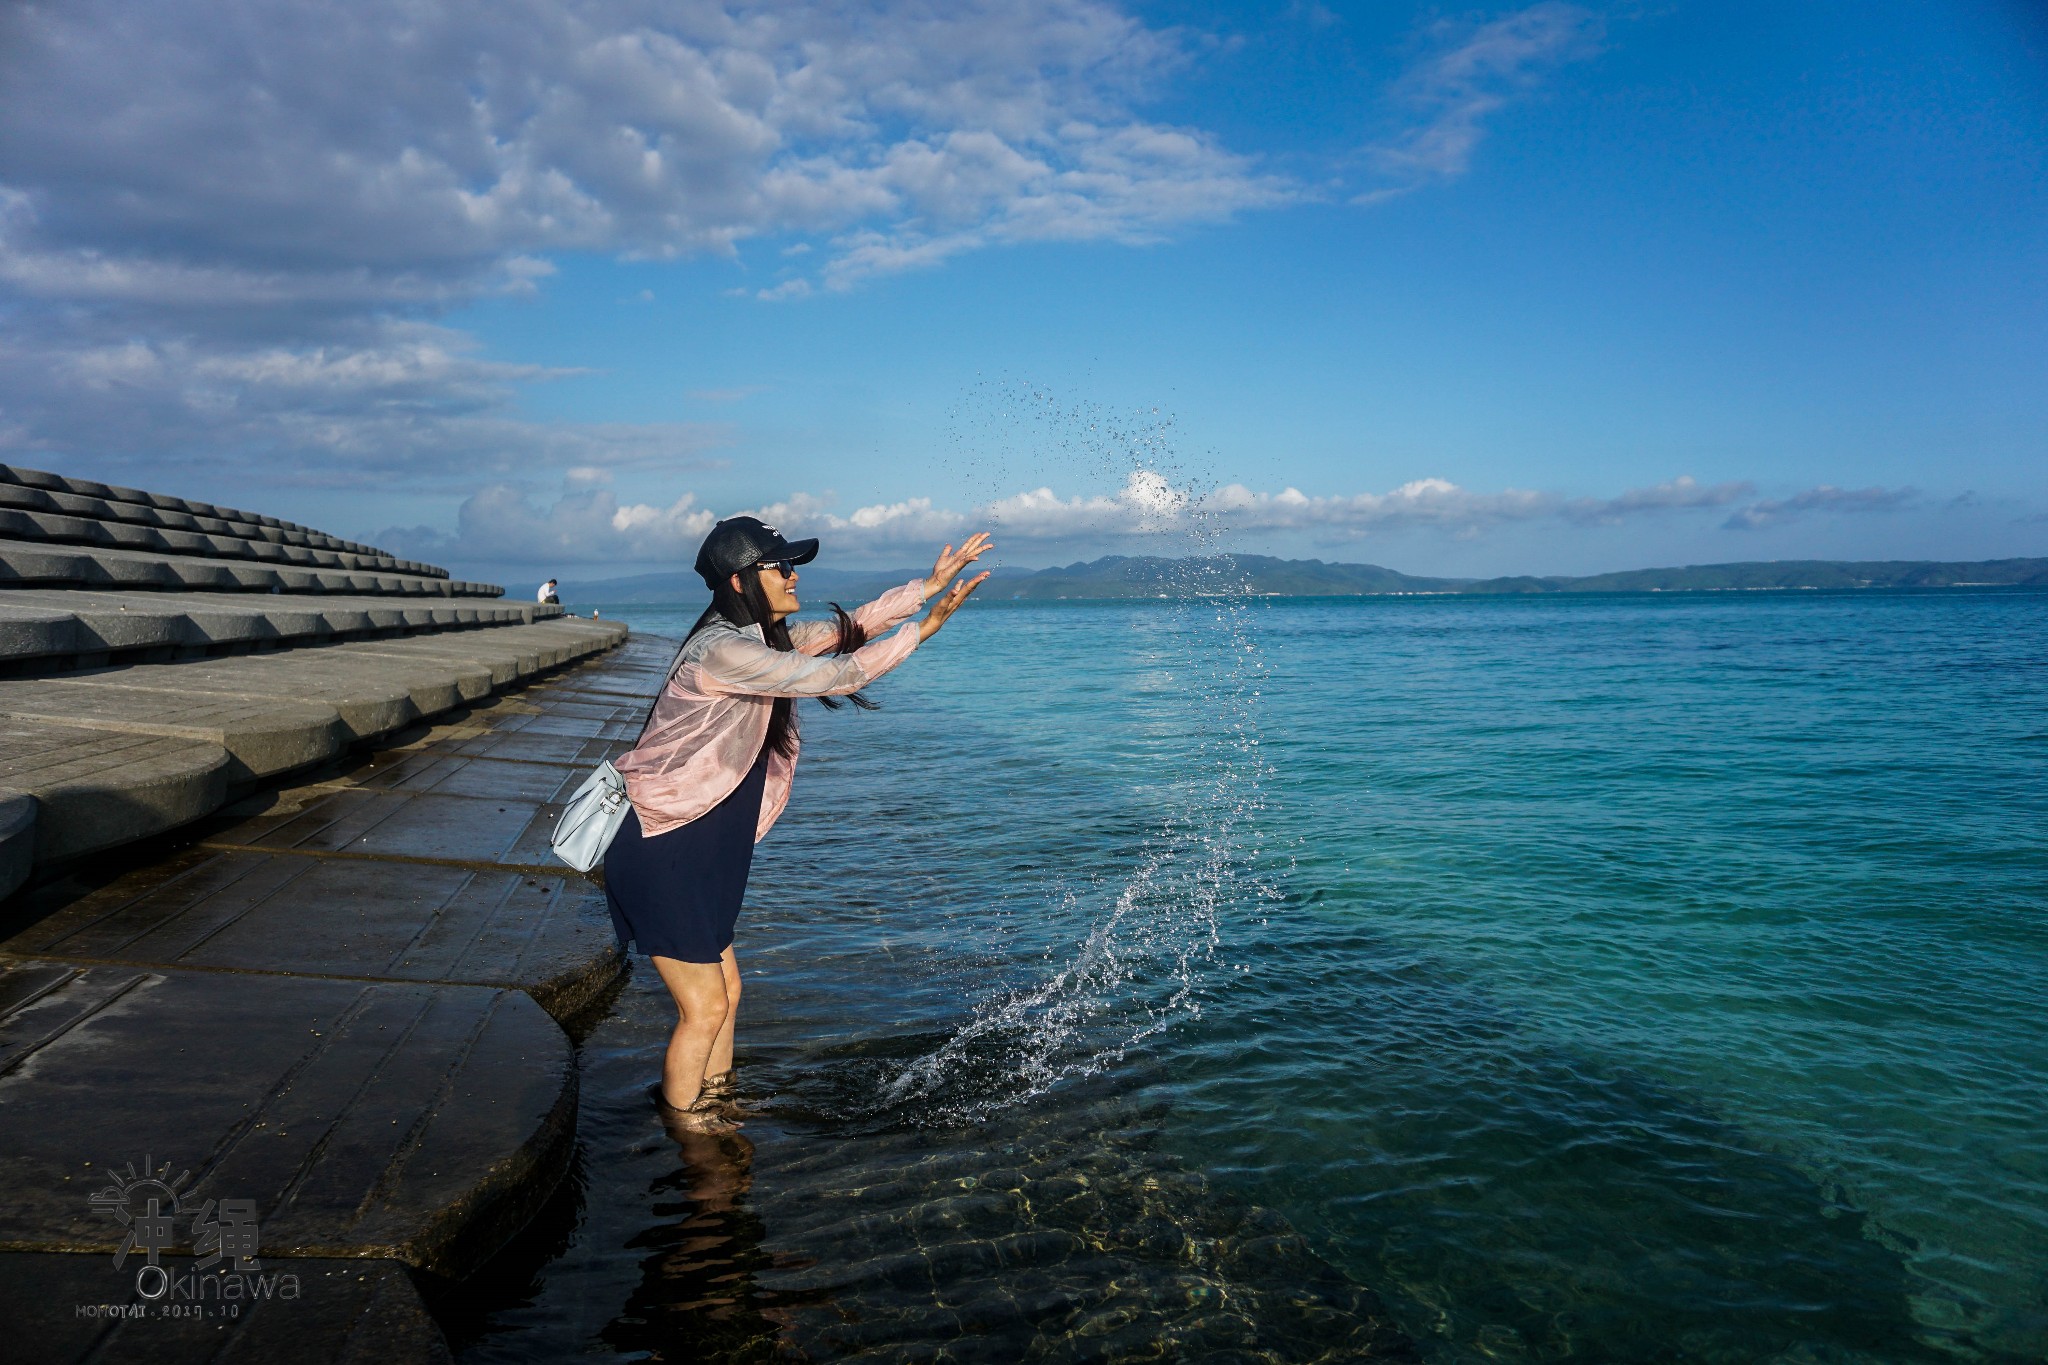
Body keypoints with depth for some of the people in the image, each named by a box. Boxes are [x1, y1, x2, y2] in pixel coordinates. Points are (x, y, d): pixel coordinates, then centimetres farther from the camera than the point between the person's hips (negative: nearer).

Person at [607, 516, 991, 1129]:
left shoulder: (761, 637, 7)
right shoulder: (721, 650, -23)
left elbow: (845, 628, 9)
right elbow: (833, 677, -24)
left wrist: (929, 585, 6)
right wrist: (926, 626, -18)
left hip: (699, 853, 10)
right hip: (661, 854, -10)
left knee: (725, 993, 18)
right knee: (705, 1008, 1)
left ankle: (709, 1113, 34)